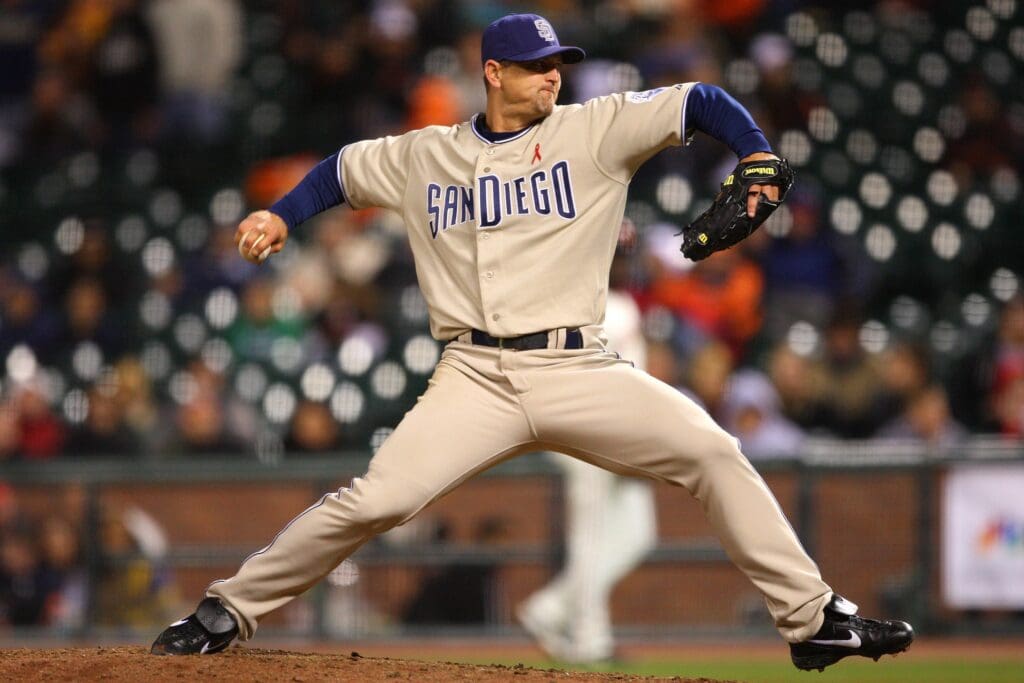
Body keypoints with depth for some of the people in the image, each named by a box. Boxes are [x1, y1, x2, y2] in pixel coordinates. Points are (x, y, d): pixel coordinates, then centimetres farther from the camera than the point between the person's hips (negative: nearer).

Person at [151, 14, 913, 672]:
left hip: (578, 371, 0)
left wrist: (758, 159, -16)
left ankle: (813, 619, -4)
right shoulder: (425, 155, 11)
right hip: (475, 377, 0)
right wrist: (280, 216, 12)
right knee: (372, 501, -14)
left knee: (713, 454, -13)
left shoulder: (595, 131, 4)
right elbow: (343, 171, 27)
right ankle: (229, 610, 2)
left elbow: (701, 103, 0)